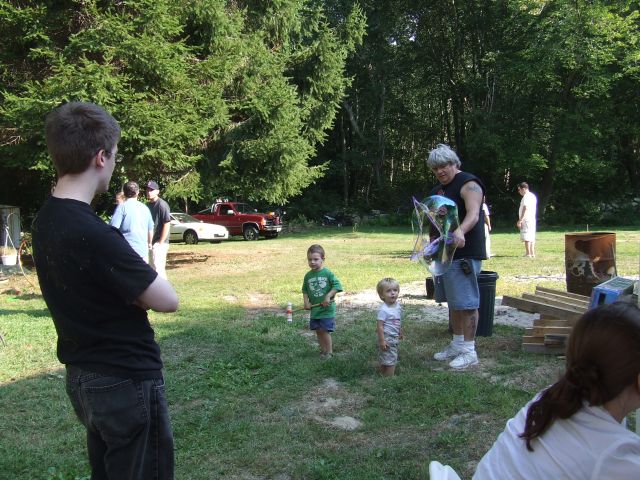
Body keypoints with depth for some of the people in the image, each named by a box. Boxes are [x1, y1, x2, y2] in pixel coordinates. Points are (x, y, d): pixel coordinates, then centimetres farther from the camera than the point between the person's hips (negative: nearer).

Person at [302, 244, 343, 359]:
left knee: (325, 331, -4)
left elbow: (337, 285, -14)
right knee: (318, 331, 12)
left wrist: (328, 296, -21)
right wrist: (306, 302, 0)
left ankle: (329, 352, 12)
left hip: (327, 308, -5)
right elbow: (305, 290, 12)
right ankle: (323, 350, 28)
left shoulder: (327, 273, -12)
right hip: (314, 309, 5)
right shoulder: (308, 276, 3)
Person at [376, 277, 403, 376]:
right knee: (390, 361, -3)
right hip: (387, 339, -8)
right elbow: (380, 325, -23)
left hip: (394, 338, 8)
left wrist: (400, 332, 25)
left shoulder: (398, 305, 2)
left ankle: (383, 375, 31)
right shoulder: (383, 309, -24)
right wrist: (382, 341, -24)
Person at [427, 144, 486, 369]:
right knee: (453, 302, 15)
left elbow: (473, 215, -25)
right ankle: (457, 344, 26)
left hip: (464, 254, -9)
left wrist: (461, 231, -45)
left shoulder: (468, 184, -10)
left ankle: (469, 351, 1)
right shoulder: (438, 190, 18)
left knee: (466, 303, -6)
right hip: (444, 252, 9)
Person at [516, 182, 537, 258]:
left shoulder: (526, 197, -13)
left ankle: (528, 254, -10)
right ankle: (532, 253, 13)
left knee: (527, 238, -9)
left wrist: (520, 220, -22)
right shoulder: (533, 196, 18)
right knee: (531, 237, 11)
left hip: (526, 220, -10)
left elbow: (525, 209, -21)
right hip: (532, 219, 10)